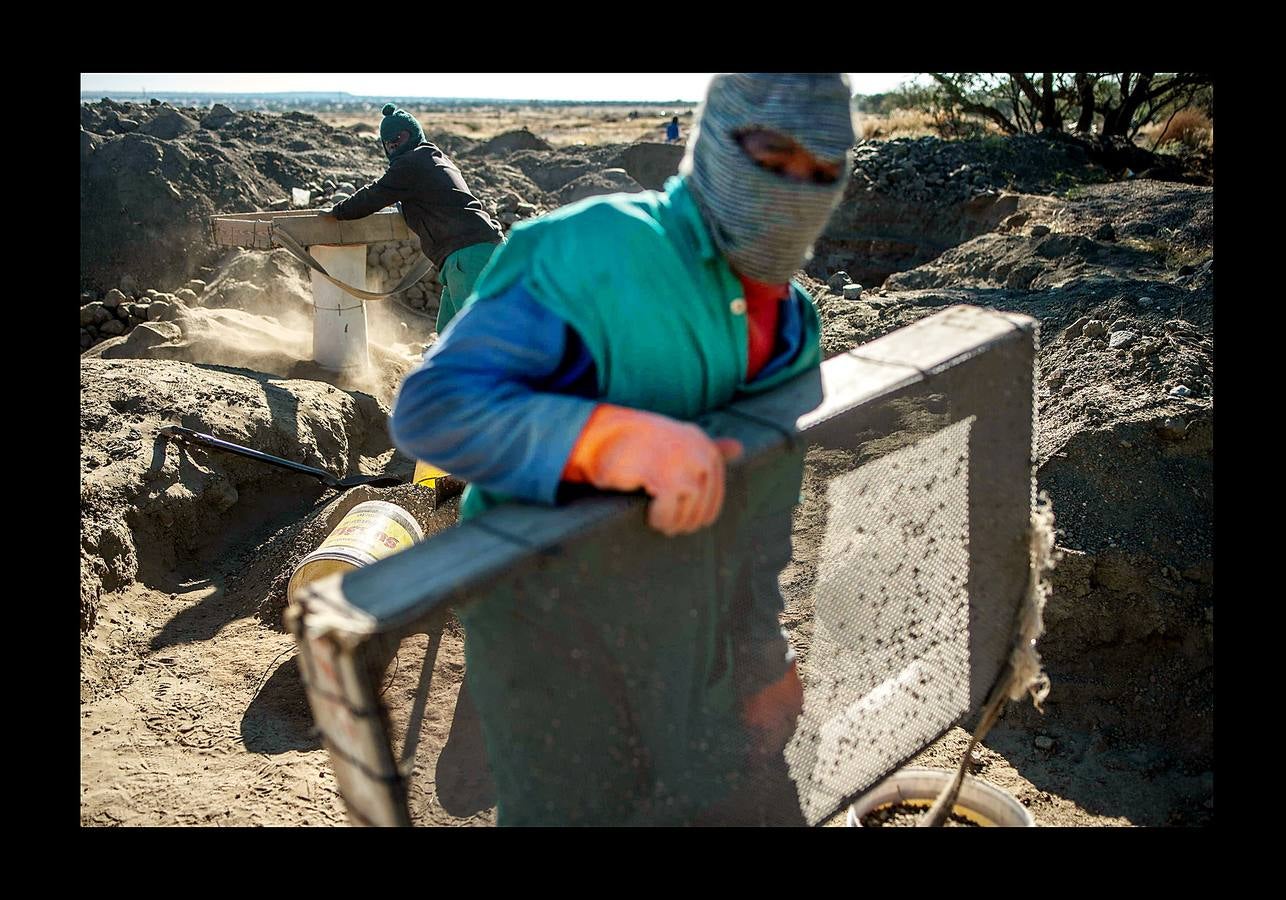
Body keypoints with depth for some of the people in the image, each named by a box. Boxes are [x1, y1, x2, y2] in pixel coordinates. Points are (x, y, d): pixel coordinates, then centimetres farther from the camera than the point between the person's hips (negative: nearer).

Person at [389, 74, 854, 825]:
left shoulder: (793, 326, 3)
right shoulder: (591, 255, -22)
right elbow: (431, 406, -30)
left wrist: (764, 662, 17)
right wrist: (610, 437, -44)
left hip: (684, 636, 7)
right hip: (552, 626, -6)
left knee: (718, 802, 23)